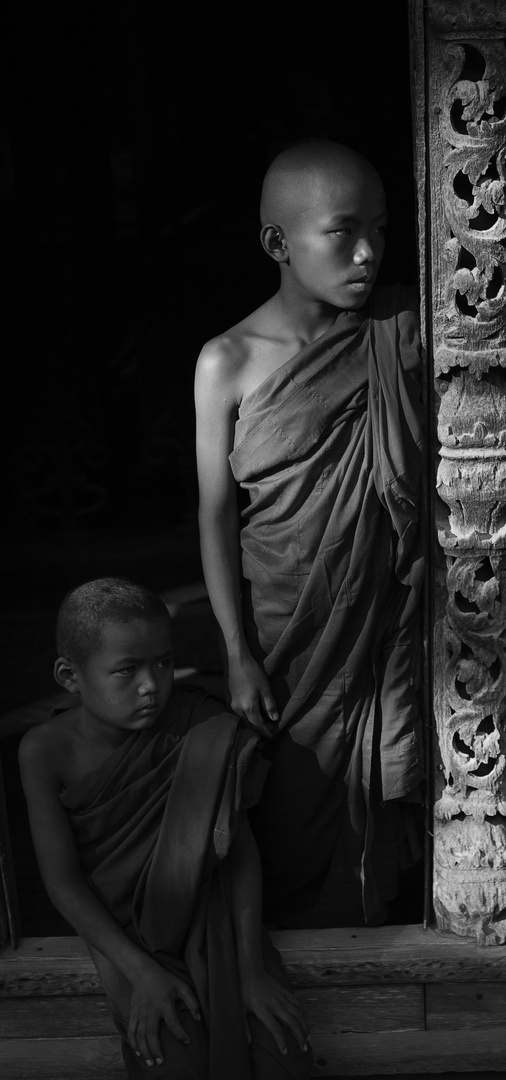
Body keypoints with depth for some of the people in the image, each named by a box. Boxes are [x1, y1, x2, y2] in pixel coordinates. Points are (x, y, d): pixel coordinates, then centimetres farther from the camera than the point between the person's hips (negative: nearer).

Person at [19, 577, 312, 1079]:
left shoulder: (195, 721, -17)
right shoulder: (46, 751, -17)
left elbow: (239, 845, -15)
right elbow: (63, 879, -14)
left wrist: (250, 968, -20)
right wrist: (140, 971, -22)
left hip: (202, 903, 1)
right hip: (119, 923, -1)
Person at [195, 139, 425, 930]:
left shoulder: (404, 329, -7)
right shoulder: (229, 362, -11)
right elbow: (217, 514, -7)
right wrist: (238, 655, -8)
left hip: (380, 621, 1)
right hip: (281, 634, -1)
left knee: (372, 806, 14)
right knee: (289, 813, 12)